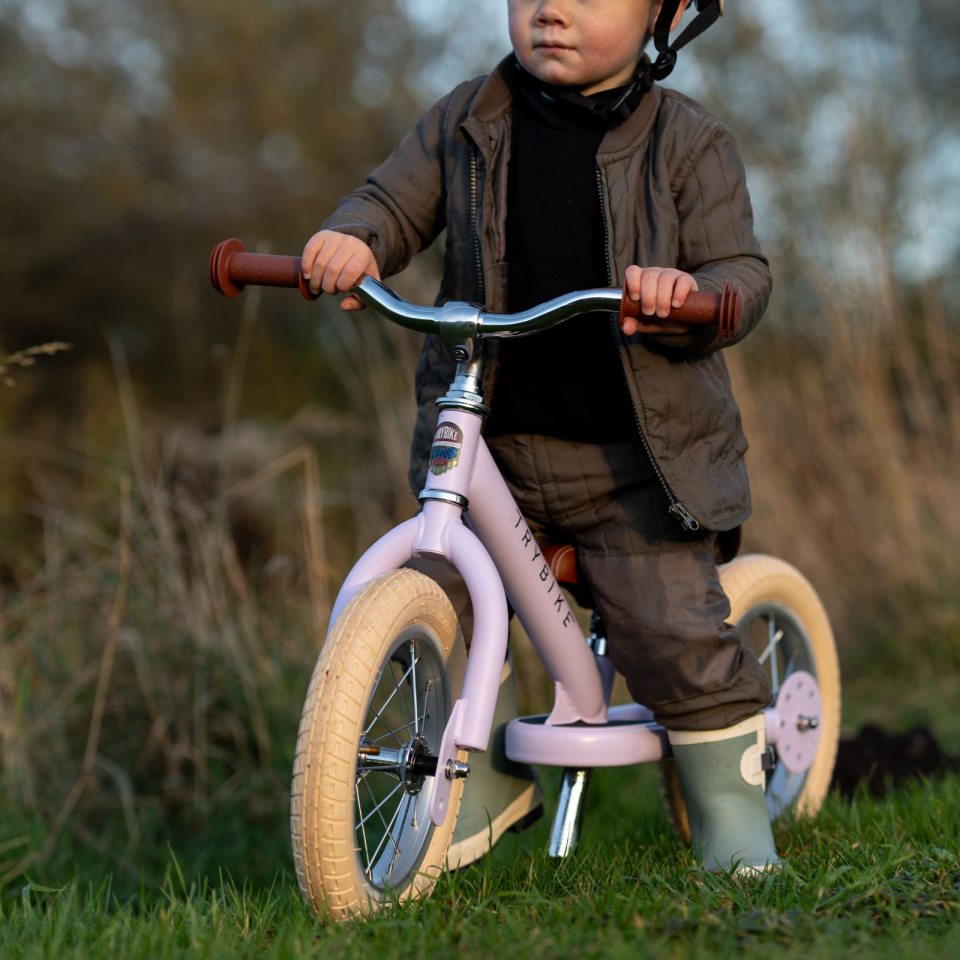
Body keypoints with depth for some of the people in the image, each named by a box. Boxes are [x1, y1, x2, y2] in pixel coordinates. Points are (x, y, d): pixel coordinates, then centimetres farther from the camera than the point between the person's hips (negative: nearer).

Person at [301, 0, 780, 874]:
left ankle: (730, 800, 20)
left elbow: (742, 272, -7)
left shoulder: (687, 142, -4)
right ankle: (485, 777, 27)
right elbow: (396, 203, 8)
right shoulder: (464, 125, 3)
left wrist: (690, 293, -31)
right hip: (487, 441, 3)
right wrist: (353, 242, -16)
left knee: (673, 631, -4)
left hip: (637, 454, -3)